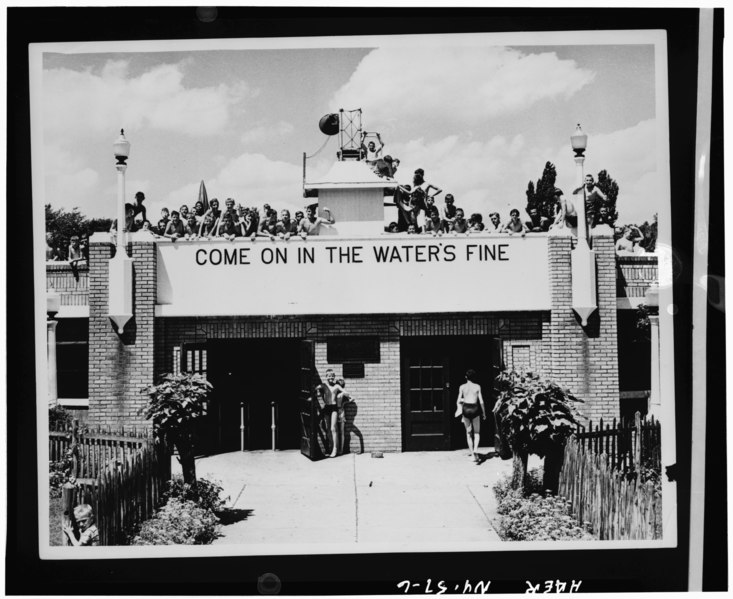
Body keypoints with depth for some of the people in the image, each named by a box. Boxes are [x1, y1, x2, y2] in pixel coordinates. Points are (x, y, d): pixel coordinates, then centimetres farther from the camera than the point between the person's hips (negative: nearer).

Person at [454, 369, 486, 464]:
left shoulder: (462, 387, 1)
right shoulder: (477, 387, -1)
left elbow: (458, 401, 2)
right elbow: (481, 401, -2)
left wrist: (459, 409, 19)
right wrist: (484, 413, 8)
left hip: (466, 409, 1)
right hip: (475, 408, -1)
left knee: (468, 433, 12)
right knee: (477, 433, 11)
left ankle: (473, 455, 12)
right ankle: (475, 450, -14)